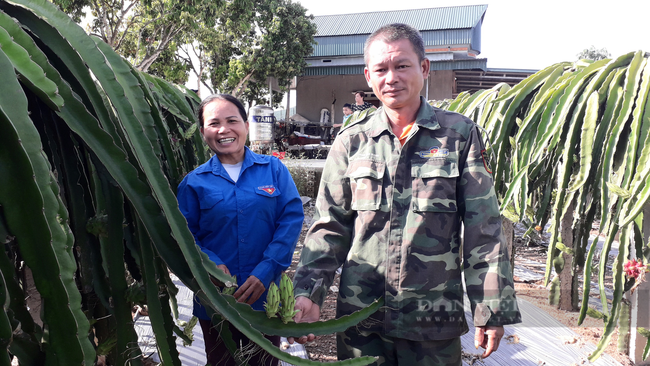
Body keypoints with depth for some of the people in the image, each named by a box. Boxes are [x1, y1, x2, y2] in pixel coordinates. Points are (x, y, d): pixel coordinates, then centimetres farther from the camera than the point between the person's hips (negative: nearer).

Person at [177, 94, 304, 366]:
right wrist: (210, 264, -20)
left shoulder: (274, 169, -3)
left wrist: (266, 271, -18)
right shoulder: (194, 182, -1)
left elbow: (292, 218, -9)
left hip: (266, 298, 0)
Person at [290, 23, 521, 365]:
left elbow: (483, 231, -2)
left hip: (435, 319, -1)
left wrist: (490, 309, -3)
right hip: (360, 315, 1)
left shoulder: (460, 135, -3)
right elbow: (329, 226, 2)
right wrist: (308, 292, -8)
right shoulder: (351, 142, 1)